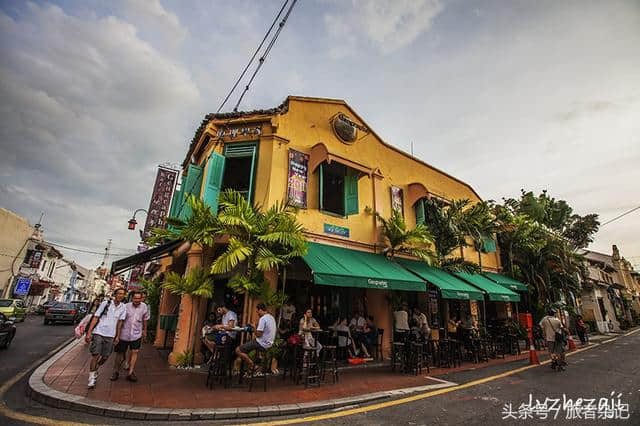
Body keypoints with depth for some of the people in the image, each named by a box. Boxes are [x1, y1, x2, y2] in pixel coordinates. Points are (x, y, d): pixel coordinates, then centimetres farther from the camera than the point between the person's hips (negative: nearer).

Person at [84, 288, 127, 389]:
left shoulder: (123, 307, 2)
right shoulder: (105, 303, -6)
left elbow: (120, 322, 5)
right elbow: (95, 318, -4)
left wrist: (117, 336, 4)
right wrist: (89, 333, -9)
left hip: (110, 335, 3)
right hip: (98, 332, -3)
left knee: (105, 357, 8)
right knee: (96, 355, -5)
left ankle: (95, 369, 37)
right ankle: (92, 378, 11)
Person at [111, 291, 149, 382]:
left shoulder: (144, 307, -3)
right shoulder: (126, 306, -11)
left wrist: (144, 331, 19)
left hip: (136, 334, 1)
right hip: (124, 333, -1)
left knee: (135, 352, -6)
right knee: (120, 353, 12)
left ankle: (130, 373, 3)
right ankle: (115, 372, 32)